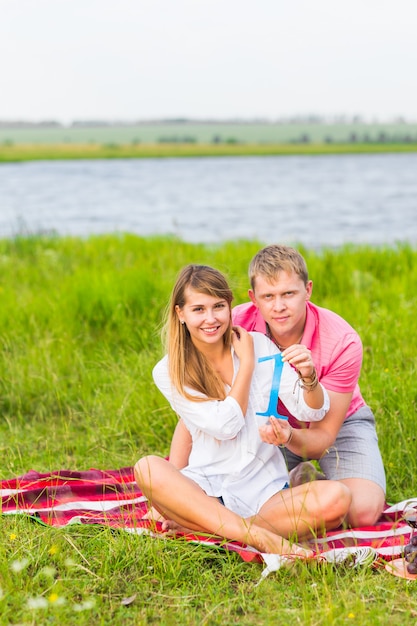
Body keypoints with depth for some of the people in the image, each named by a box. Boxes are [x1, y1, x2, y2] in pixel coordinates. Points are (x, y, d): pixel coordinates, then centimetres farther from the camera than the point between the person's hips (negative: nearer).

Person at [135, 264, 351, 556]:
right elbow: (225, 426, -11)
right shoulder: (168, 372, 0)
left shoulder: (259, 345, 4)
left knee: (336, 498, -27)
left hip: (265, 493, 1)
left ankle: (198, 525, -22)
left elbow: (312, 412, -2)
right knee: (148, 467, -32)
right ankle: (261, 538, -35)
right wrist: (247, 362, -7)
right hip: (205, 492, -1)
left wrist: (308, 376, -23)